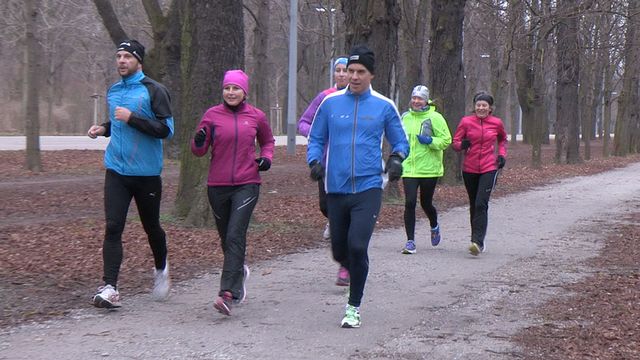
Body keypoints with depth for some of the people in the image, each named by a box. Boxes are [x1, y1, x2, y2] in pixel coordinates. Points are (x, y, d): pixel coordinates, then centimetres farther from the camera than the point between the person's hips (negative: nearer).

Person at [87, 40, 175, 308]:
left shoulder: (154, 90, -7)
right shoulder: (113, 91, 12)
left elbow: (166, 130, -14)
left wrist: (131, 118, -20)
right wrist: (103, 128, 7)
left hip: (147, 173, -4)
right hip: (116, 171, 4)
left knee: (151, 226, 11)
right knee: (113, 228, -8)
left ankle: (161, 269, 38)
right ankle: (110, 288, -12)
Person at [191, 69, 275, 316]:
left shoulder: (256, 116, 3)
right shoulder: (212, 115, 2)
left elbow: (268, 141, 22)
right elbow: (199, 151, 4)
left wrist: (266, 157, 2)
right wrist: (199, 141, -19)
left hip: (247, 184, -2)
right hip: (217, 185, 2)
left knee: (235, 236, -15)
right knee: (226, 238, 14)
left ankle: (227, 294, -19)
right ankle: (239, 271, 44)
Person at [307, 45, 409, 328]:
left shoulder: (384, 106, 2)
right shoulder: (330, 103, 5)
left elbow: (400, 141, 11)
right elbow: (316, 139, 12)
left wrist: (396, 159, -10)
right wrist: (315, 162, -7)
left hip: (368, 188, -2)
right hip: (336, 188, 2)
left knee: (357, 246, -16)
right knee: (340, 251, 9)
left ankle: (354, 308, 0)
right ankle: (351, 268, 46)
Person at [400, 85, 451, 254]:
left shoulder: (435, 118, -6)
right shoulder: (405, 117, 7)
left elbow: (446, 139, -6)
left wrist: (430, 141, -20)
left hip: (429, 169, -3)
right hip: (409, 169, 3)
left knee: (426, 204, 10)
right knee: (410, 203, -9)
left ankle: (434, 227, 43)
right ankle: (410, 242, -3)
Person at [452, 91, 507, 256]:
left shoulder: (497, 123, 2)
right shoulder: (466, 122, -1)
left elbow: (502, 139, 22)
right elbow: (455, 142, 3)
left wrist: (502, 154, 7)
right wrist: (462, 145, -18)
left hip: (489, 168, -2)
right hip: (469, 168, 2)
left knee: (481, 204, -17)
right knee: (473, 205, 12)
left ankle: (477, 242, -22)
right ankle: (478, 240, 27)